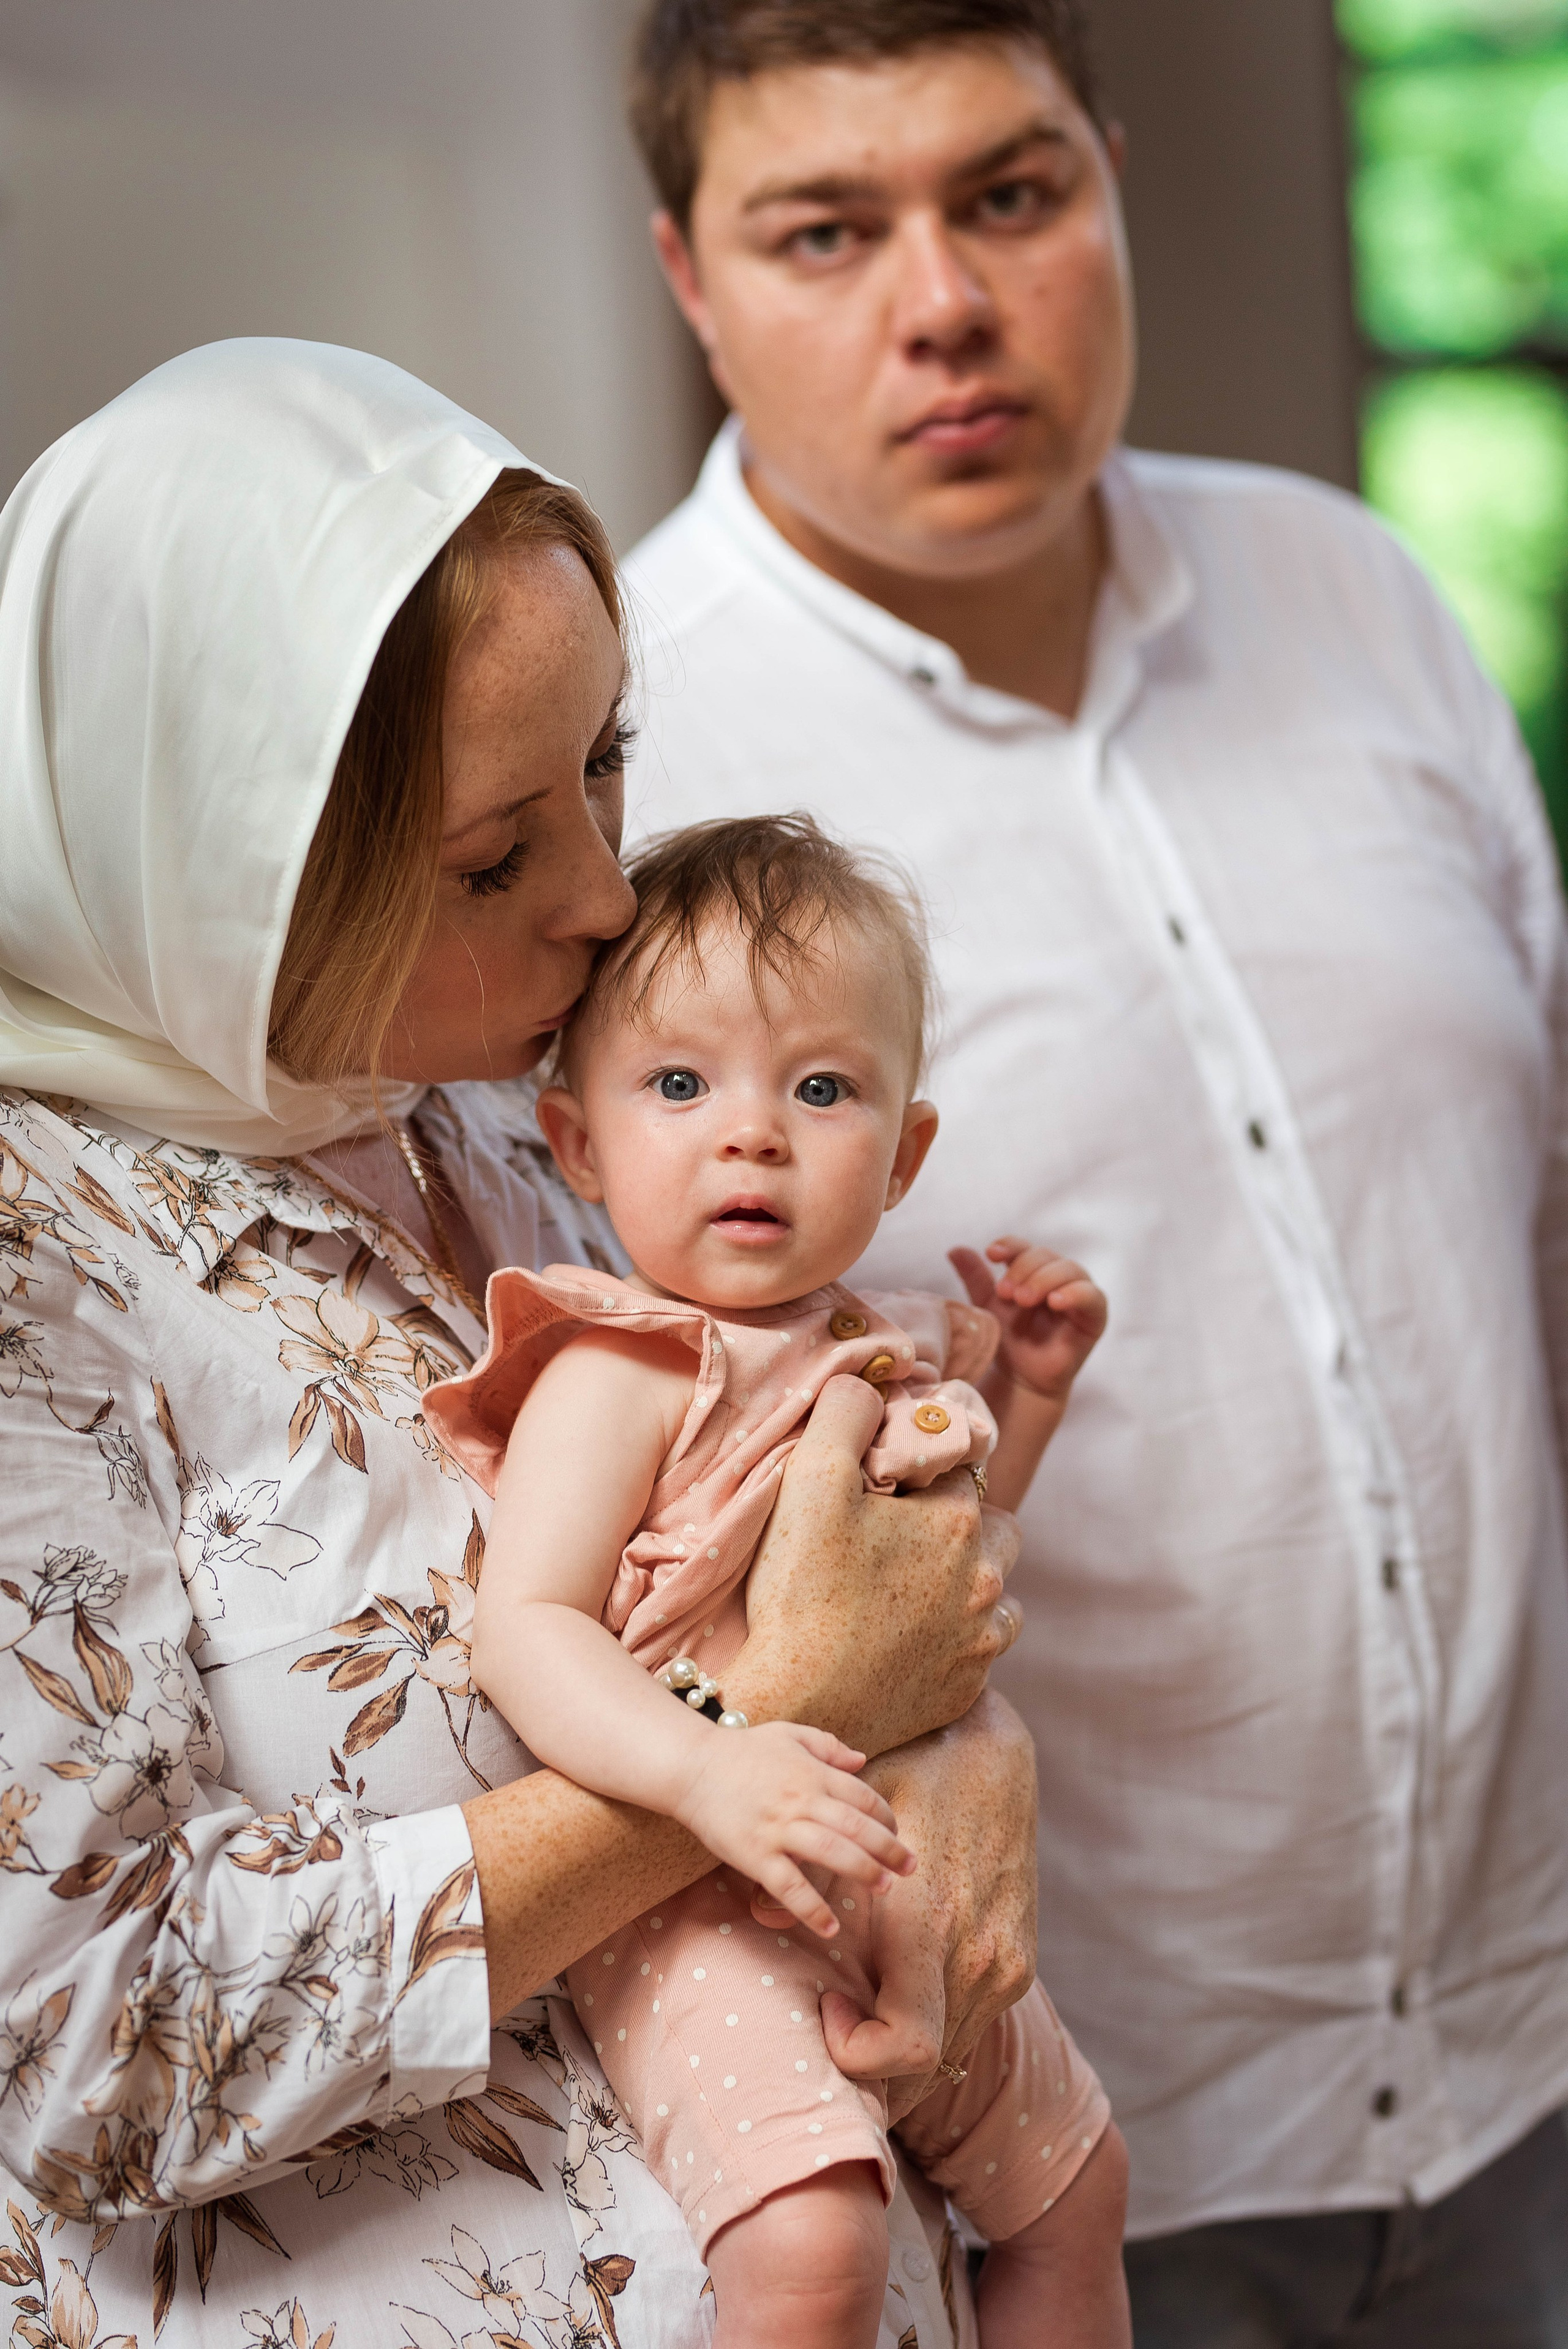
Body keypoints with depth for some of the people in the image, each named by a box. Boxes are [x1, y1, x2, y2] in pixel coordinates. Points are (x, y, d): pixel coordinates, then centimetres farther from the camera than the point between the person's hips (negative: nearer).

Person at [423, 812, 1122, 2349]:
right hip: (696, 1915, -9)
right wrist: (708, 1775, -42)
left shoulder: (885, 1356, 9)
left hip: (904, 1899, 9)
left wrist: (1022, 1393, 12)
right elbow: (524, 1626, -27)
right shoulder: (621, 1375, -17)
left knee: (1072, 2187, 22)